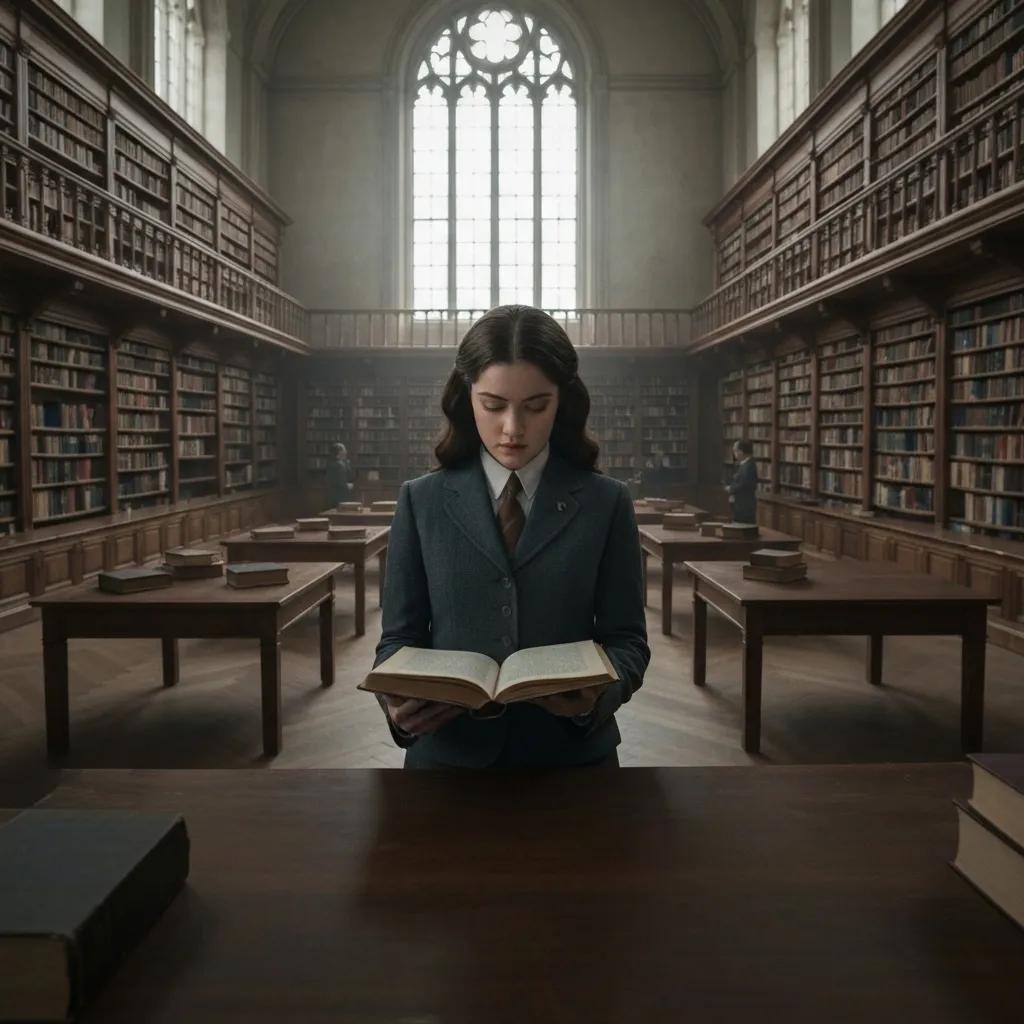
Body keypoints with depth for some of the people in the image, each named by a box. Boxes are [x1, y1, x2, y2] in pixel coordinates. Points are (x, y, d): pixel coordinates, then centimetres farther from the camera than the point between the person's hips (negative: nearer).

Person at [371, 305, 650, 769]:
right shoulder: (422, 501, -1)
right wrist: (398, 699, -21)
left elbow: (626, 638, -2)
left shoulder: (606, 503, -2)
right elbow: (399, 637, 0)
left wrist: (599, 692, -23)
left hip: (573, 753, 0)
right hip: (448, 752, 1)